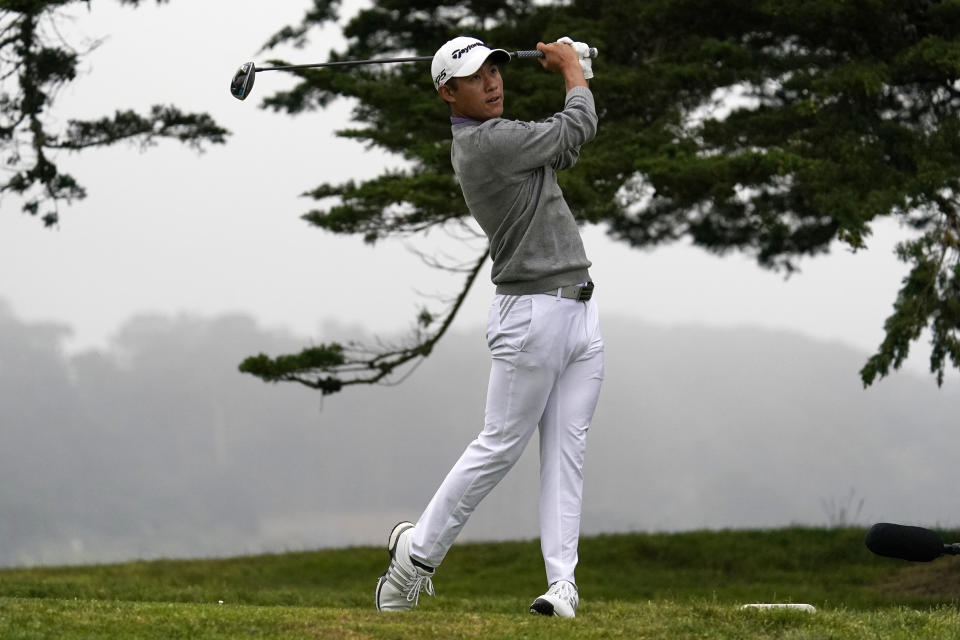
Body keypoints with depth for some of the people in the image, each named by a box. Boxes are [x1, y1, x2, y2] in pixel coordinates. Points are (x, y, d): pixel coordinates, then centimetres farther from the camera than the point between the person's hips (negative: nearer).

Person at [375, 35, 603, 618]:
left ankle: (562, 579, -2)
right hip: (534, 312, -9)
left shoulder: (495, 138, 13)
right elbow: (579, 128, -8)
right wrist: (572, 70, 10)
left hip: (580, 309, 9)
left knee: (568, 448, 2)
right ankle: (418, 552, 8)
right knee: (501, 445, -4)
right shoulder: (485, 142, -16)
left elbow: (561, 151, 26)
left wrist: (572, 74, 14)